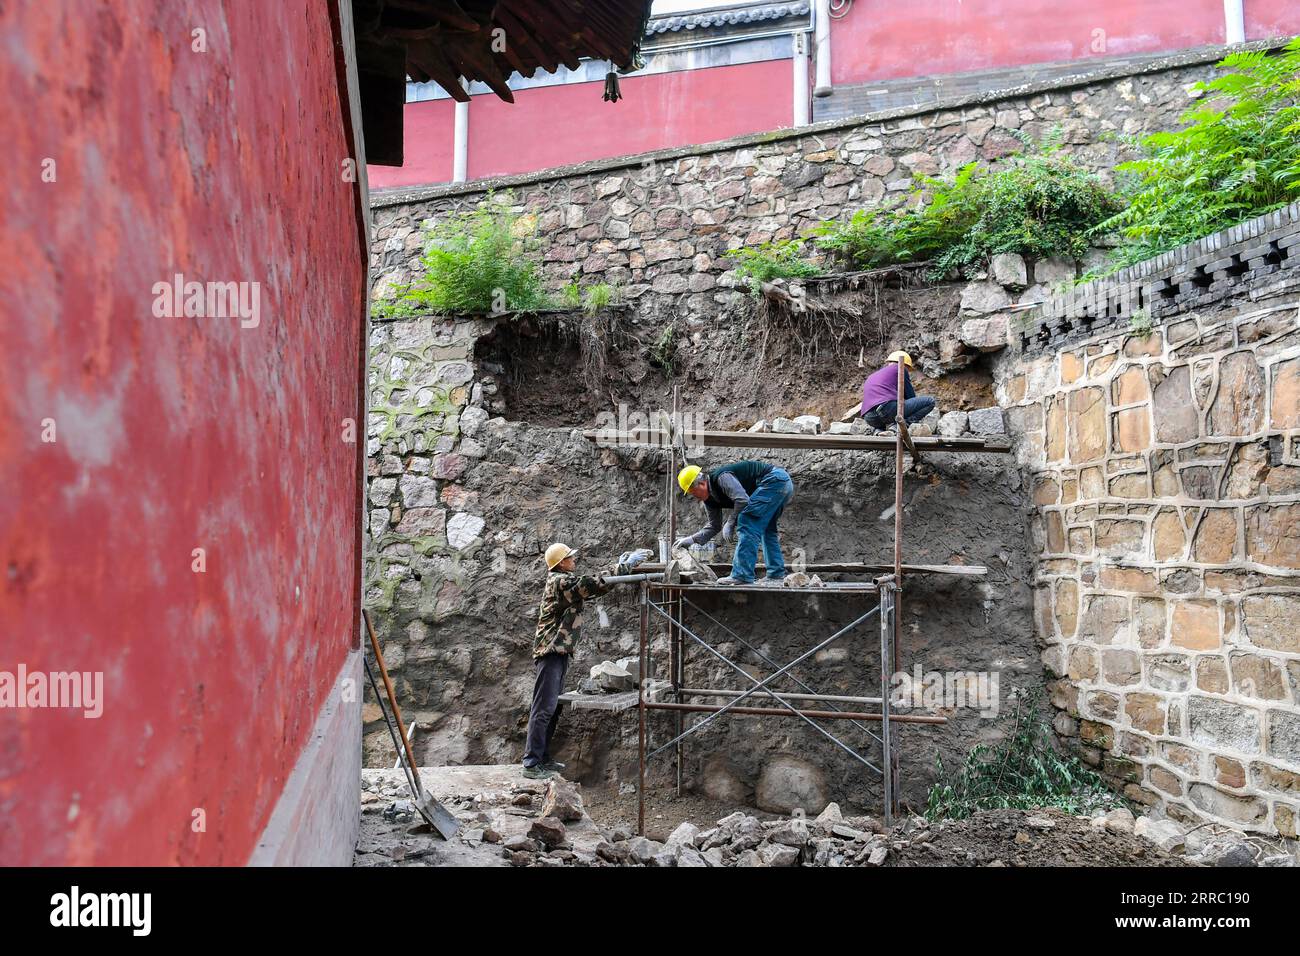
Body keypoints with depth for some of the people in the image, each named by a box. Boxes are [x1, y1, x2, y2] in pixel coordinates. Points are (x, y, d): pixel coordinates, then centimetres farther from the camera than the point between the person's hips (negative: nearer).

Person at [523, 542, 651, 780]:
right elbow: (594, 583, -21)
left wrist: (620, 566, 12)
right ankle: (531, 764, -9)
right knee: (544, 708, -10)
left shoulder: (565, 582, 18)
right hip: (550, 653, -10)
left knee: (553, 708, 13)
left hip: (558, 654, 10)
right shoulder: (560, 581, -13)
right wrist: (625, 566, -15)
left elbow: (595, 587, 19)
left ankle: (542, 758, 19)